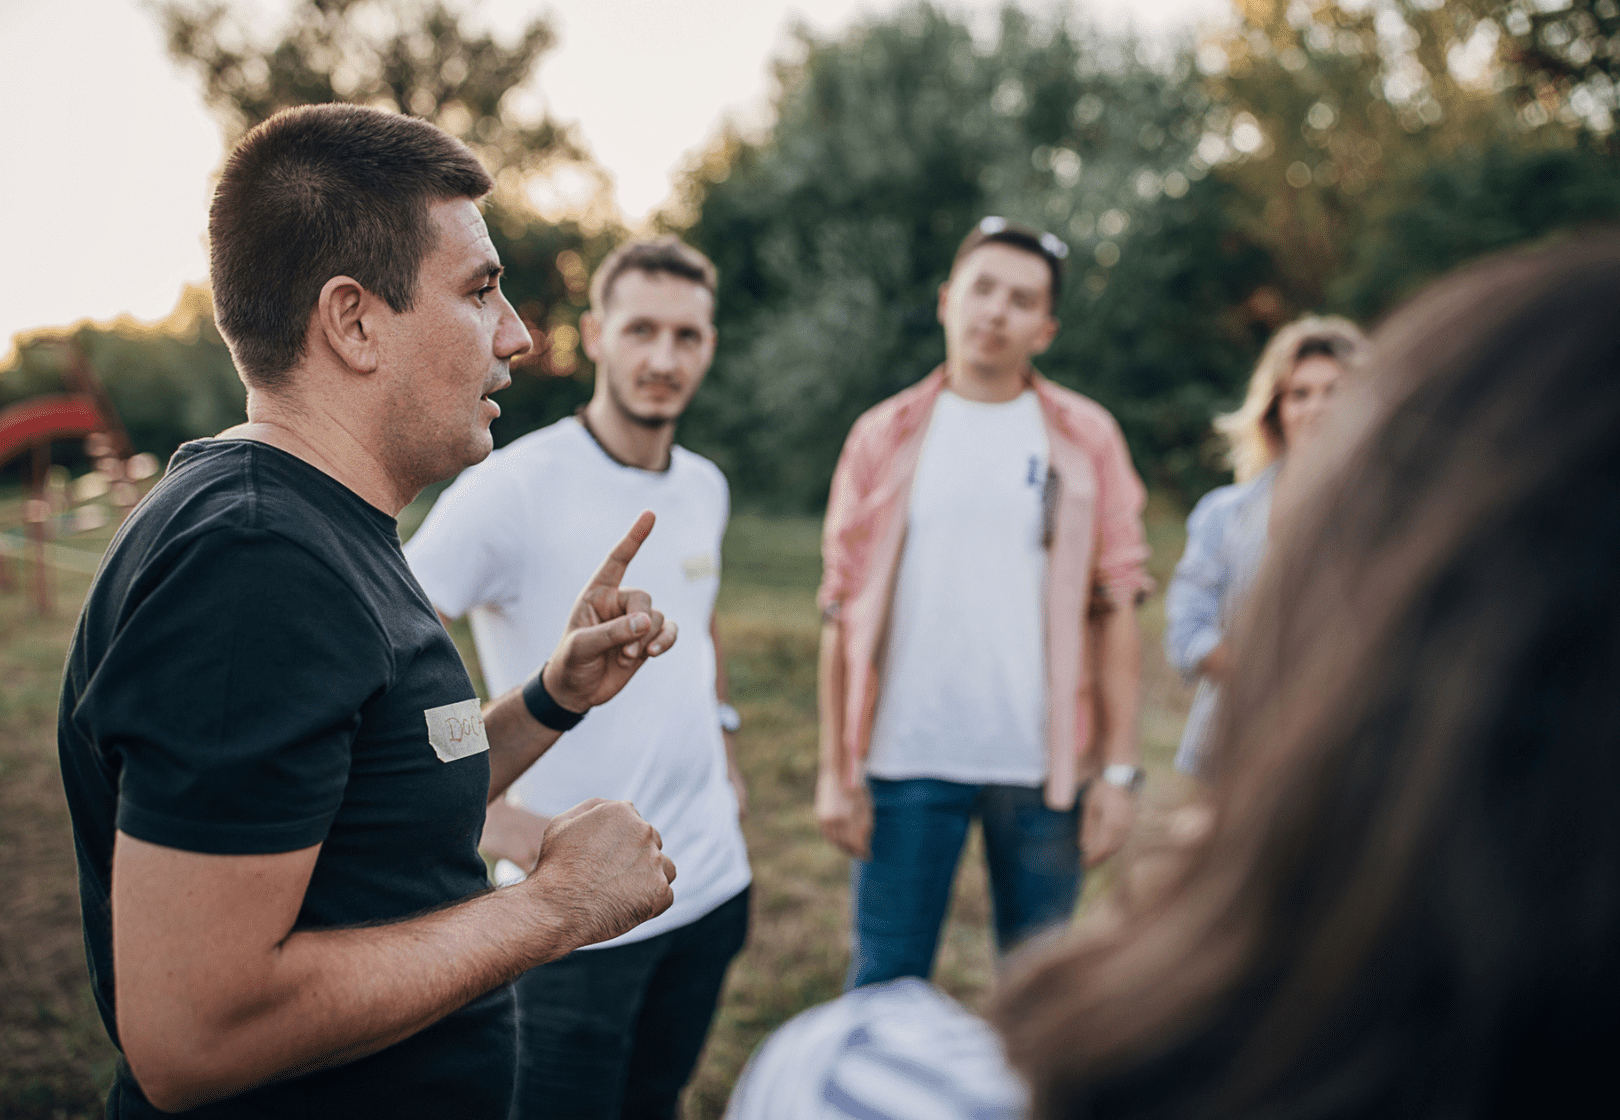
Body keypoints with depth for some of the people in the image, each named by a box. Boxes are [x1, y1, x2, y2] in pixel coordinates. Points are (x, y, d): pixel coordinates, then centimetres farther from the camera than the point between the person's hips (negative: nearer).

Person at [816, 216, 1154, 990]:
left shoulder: (1087, 440, 4)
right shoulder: (885, 437, 4)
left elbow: (1114, 610, 1)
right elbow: (843, 614, 2)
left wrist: (1120, 766, -5)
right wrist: (834, 768, -2)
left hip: (1041, 762, 0)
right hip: (906, 755, 0)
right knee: (883, 987, 6)